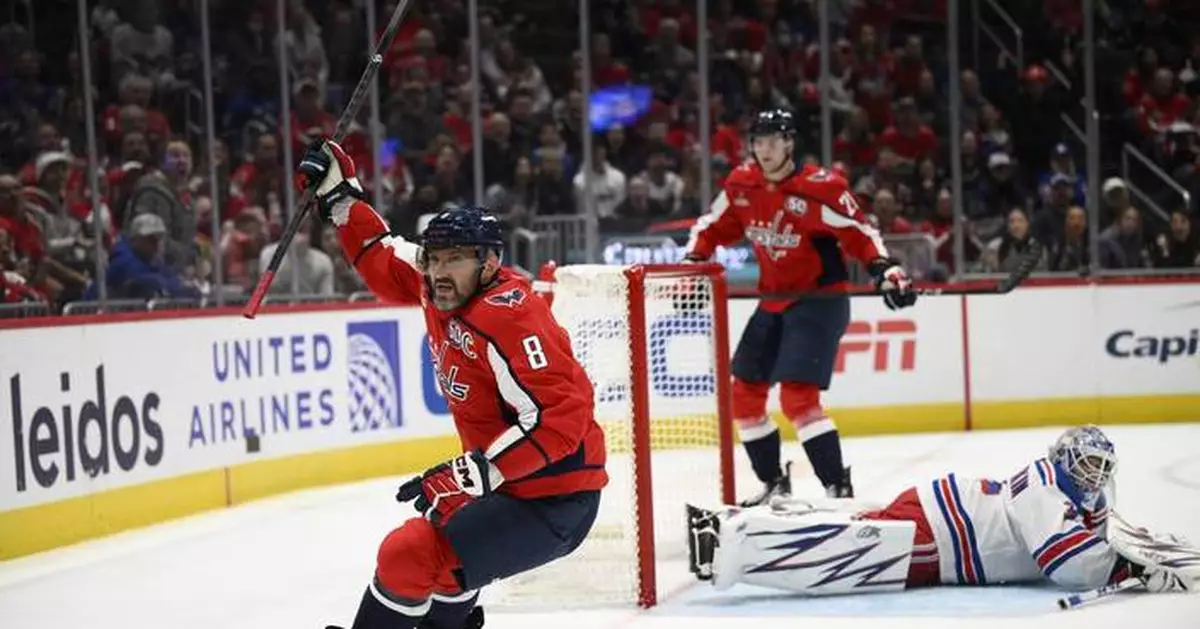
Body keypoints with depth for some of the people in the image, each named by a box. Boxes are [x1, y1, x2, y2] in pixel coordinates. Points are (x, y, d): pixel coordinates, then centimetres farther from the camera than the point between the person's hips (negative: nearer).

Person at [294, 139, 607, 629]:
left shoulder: (507, 318, -25)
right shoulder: (444, 291, 1)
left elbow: (563, 414, -31)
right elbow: (385, 267, 20)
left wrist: (478, 471, -34)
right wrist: (339, 194, 13)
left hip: (554, 504, -10)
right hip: (508, 483, 10)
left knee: (411, 556, -17)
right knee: (436, 539, 32)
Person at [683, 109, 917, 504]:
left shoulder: (819, 187, -19)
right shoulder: (742, 186, 0)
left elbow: (858, 234, -18)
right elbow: (714, 227, 13)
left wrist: (885, 270, -31)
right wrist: (691, 263, 2)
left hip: (820, 300, -8)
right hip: (773, 301, 8)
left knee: (797, 395, -20)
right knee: (744, 392, 11)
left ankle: (838, 487, -16)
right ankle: (773, 482, 27)